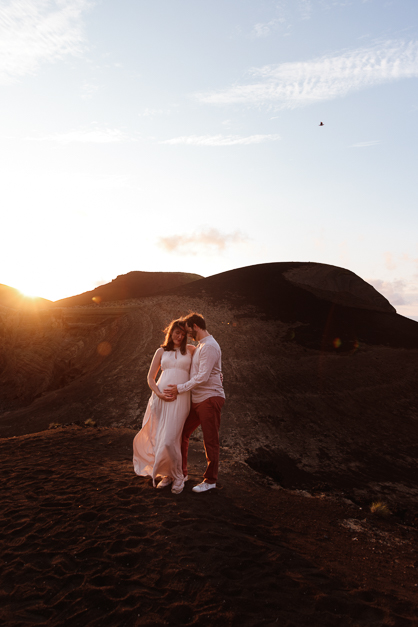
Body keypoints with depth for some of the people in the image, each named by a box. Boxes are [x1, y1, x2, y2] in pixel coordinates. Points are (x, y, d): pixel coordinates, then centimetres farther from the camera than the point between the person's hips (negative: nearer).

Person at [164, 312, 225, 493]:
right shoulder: (199, 346, 16)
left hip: (210, 398, -10)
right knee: (181, 434, 12)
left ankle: (210, 480, 13)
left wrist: (180, 388, -16)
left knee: (210, 441, 1)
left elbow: (202, 377, -21)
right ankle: (180, 472, 26)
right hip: (197, 400, 10)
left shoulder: (209, 346, -15)